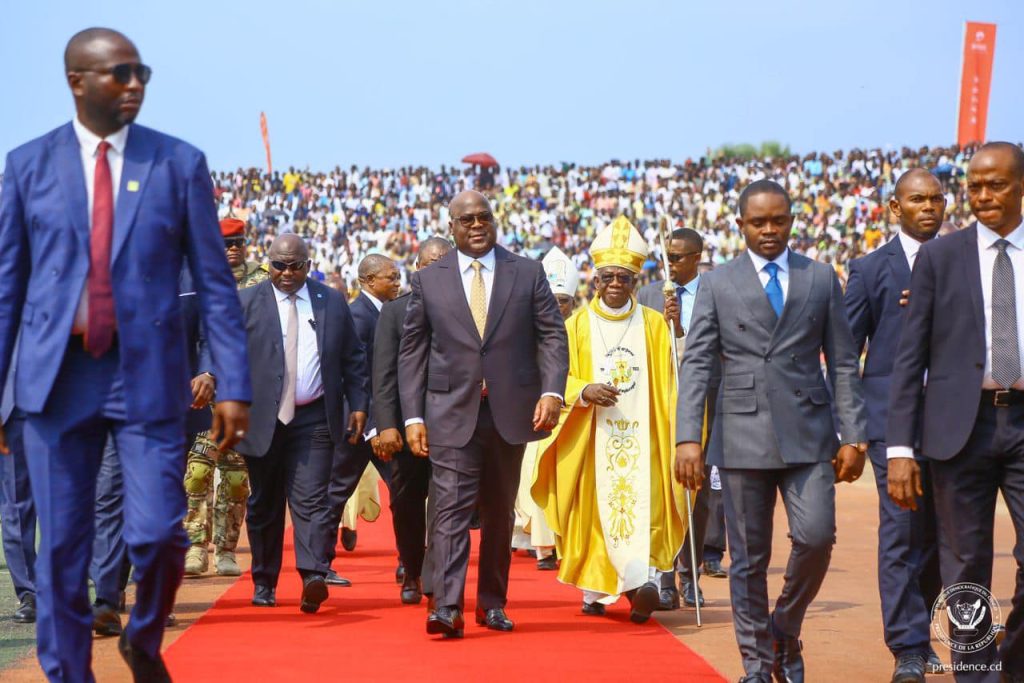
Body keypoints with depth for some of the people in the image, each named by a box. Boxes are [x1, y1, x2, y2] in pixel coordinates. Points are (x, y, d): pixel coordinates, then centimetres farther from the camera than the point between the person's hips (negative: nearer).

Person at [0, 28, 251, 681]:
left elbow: (215, 282, 2)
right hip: (57, 375, 1)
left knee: (158, 535, -5)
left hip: (148, 374, -1)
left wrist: (234, 386, -4)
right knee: (62, 548, 4)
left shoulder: (179, 163, 3)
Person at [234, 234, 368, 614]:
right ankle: (264, 582, 19)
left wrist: (358, 404, 4)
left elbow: (353, 359, 13)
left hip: (314, 419, 0)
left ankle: (314, 577, -20)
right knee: (264, 504, 9)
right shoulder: (246, 302, 4)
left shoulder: (333, 303, 10)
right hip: (262, 418, 0)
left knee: (311, 499, -11)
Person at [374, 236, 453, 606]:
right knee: (406, 504, 10)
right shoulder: (395, 310, 5)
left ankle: (433, 582, -7)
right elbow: (384, 374, -1)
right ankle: (412, 575, 30)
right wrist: (386, 425, -10)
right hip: (408, 424, 1)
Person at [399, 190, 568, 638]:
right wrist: (413, 416, -2)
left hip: (510, 411, 2)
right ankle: (447, 607, -17)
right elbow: (412, 351, 5)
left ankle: (492, 602, 20)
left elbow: (552, 334, 2)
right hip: (452, 412, -1)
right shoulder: (428, 280, 6)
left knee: (500, 511, 10)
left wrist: (552, 390, -13)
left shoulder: (527, 273, 6)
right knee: (452, 507, -11)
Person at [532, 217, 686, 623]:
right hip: (591, 437, 0)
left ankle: (642, 578, -19)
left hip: (641, 436, 0)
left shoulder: (653, 324, 7)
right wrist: (584, 391, -17)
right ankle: (594, 588, 10)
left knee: (643, 508, -12)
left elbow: (668, 384, 6)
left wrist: (675, 434, -5)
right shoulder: (577, 324, 7)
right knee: (595, 510, 0)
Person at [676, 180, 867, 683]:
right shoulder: (717, 284, 6)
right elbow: (696, 364, 0)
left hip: (808, 434, 1)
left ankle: (785, 631, 16)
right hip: (742, 437, 0)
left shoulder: (822, 279, 10)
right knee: (748, 560, 3)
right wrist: (688, 438, -10)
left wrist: (852, 435, 1)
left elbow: (843, 362, 8)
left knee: (816, 538, -12)